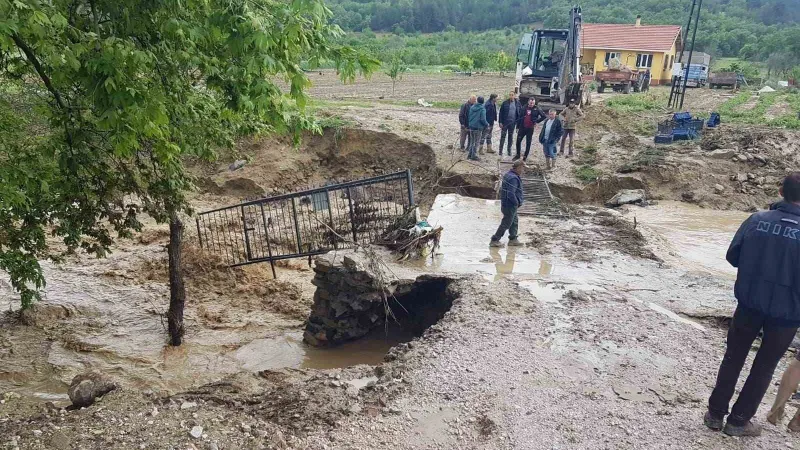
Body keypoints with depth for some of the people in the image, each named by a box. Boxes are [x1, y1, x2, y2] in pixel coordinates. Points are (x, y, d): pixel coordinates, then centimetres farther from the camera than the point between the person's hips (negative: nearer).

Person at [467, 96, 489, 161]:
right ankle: (474, 156, 5)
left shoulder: (472, 107, 5)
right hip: (478, 128, -6)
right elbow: (483, 119, -18)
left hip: (471, 127, 6)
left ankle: (470, 154, 21)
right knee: (476, 142, 2)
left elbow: (469, 116, 13)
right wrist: (487, 124, -1)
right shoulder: (482, 109, -14)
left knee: (472, 141, 17)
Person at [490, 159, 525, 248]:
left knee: (514, 221, 21)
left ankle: (513, 239, 30)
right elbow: (511, 194, -31)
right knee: (506, 224, 0)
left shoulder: (508, 174, 7)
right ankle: (494, 240, 8)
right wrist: (517, 203, -15)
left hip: (506, 203, 10)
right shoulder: (513, 178, -25)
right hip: (510, 205, -10)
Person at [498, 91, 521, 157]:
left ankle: (509, 150, 20)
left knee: (510, 137, 11)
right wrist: (500, 122, -9)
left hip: (512, 123, 2)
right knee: (503, 136, 0)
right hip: (505, 122, -2)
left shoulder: (518, 103, 0)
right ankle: (500, 150, 6)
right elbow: (501, 113, -3)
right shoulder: (505, 103, -4)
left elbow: (520, 113, 5)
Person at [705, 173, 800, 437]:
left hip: (749, 304, 2)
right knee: (764, 366, 15)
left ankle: (715, 413, 23)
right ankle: (738, 420, 23)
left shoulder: (756, 220, -9)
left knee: (733, 358, 17)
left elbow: (732, 256, -1)